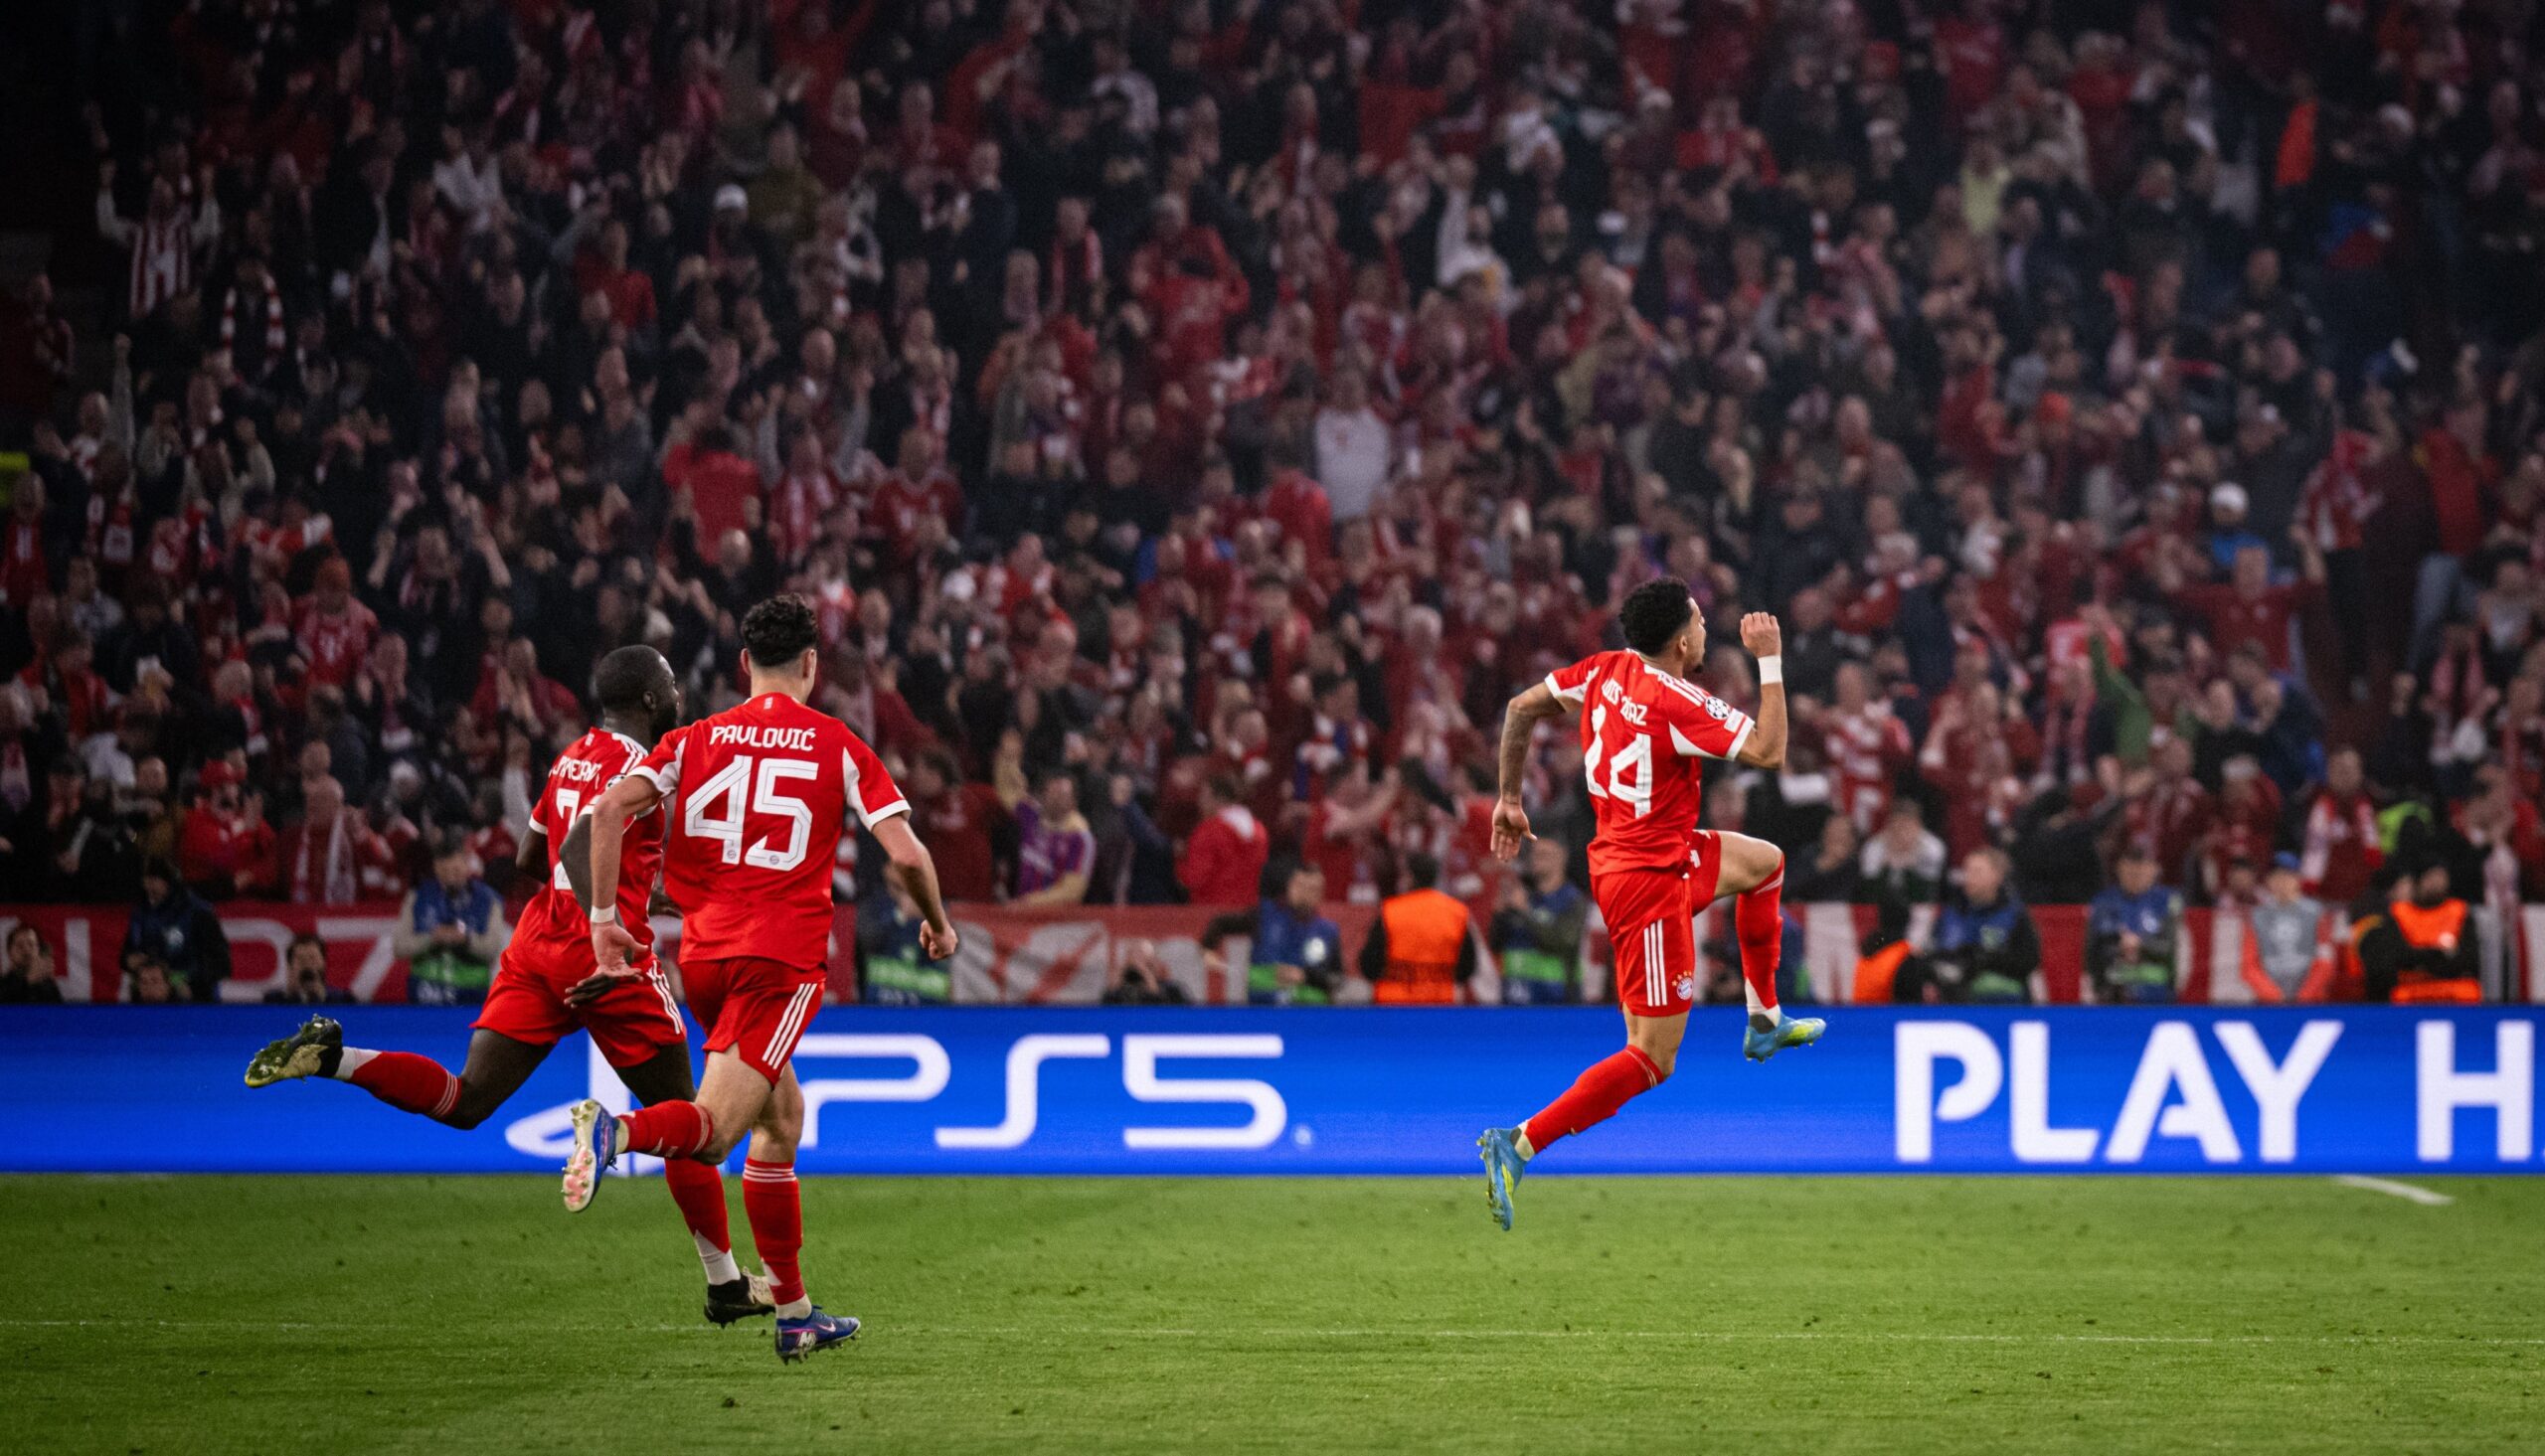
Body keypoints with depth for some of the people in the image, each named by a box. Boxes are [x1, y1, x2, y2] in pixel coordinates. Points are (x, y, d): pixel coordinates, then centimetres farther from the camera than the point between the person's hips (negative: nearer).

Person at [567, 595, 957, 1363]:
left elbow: (610, 809, -3)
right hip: (784, 954, -5)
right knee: (713, 1131, -12)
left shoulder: (695, 739, 11)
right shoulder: (838, 746, 4)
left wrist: (604, 919, 1)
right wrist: (937, 922, 15)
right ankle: (618, 1129, -46)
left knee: (783, 1117, 21)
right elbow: (904, 852, -4)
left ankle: (794, 1313, 23)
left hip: (703, 954, 5)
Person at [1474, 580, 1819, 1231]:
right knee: (1650, 1062, -6)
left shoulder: (1606, 671, 0)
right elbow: (1770, 751, -20)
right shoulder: (1679, 704, -23)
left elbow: (1521, 708, 8)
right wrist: (1770, 661, -14)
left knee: (1766, 861, 30)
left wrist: (1509, 799, 17)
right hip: (1649, 884, -10)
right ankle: (1517, 1146, -13)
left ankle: (1765, 1021, 36)